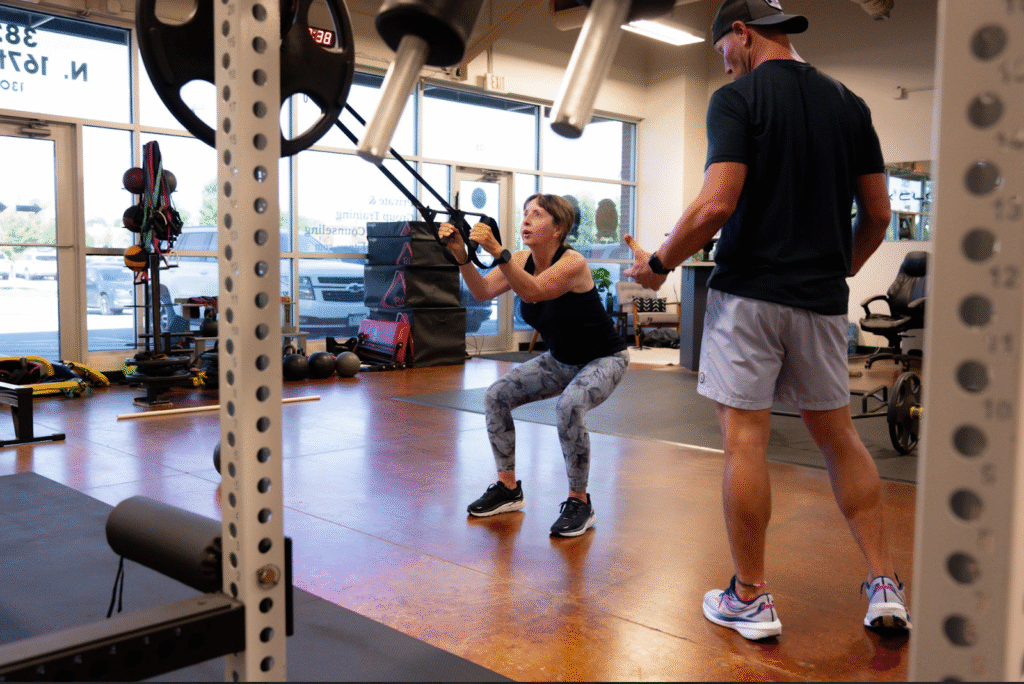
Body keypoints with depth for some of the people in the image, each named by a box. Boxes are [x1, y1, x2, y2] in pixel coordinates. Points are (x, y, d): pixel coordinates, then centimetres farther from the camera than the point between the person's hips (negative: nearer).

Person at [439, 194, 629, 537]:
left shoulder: (573, 263, -27)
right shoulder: (522, 260, -7)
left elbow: (532, 292, -44)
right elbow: (483, 291, -19)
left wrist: (497, 251, -53)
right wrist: (461, 255, -33)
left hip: (604, 359, -7)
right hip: (560, 359, 7)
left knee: (568, 407, -35)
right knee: (497, 396, -7)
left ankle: (580, 503, -15)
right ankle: (509, 488, 9)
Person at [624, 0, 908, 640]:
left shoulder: (738, 98, -6)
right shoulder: (848, 102, 12)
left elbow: (717, 205, -17)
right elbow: (878, 215, 11)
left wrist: (658, 264, -4)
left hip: (750, 292, -6)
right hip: (823, 299, 6)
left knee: (745, 439, 1)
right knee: (838, 434, 15)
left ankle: (751, 599, 10)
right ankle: (886, 588, 17)